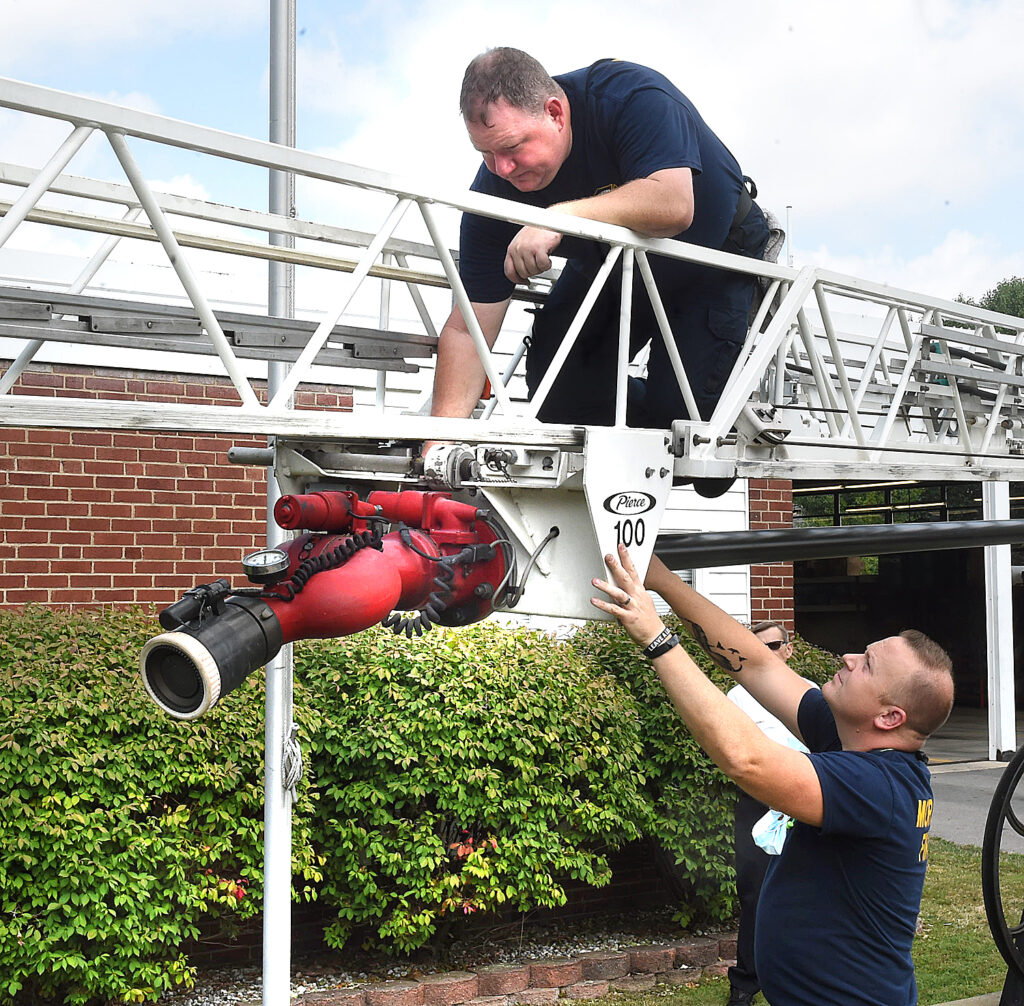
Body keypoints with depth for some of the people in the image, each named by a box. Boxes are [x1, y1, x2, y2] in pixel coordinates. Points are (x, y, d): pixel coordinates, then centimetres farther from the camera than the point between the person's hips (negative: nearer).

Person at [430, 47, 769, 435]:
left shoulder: (634, 95, -35)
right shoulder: (495, 186, -24)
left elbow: (674, 206, -49)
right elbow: (467, 329, -25)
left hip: (713, 258, -4)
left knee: (676, 407, -17)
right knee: (556, 392, -11)